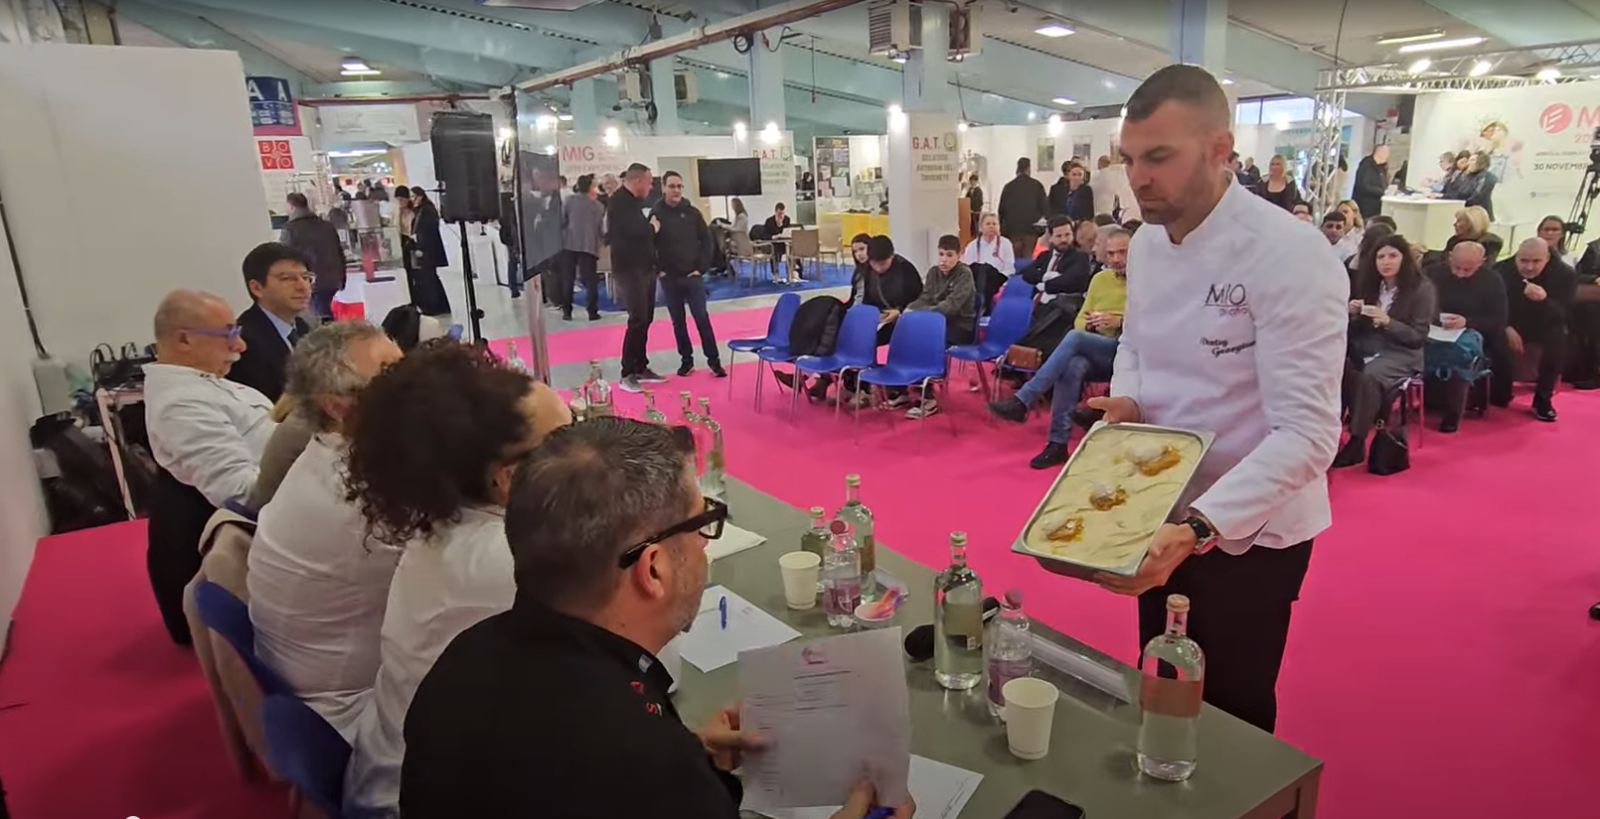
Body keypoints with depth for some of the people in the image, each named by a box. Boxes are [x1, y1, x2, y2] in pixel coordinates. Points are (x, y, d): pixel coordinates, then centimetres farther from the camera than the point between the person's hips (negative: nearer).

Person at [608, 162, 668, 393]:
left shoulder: (633, 201, 18)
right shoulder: (619, 201, -14)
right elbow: (633, 230, -25)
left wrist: (650, 227, -1)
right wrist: (652, 227, -8)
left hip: (644, 267, 10)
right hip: (629, 269, -10)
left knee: (645, 319, 12)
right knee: (638, 319, -11)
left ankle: (641, 368, 21)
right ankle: (627, 374, -4)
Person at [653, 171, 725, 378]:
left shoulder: (692, 212, 0)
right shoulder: (656, 214, -2)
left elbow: (706, 240, 4)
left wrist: (701, 267, -3)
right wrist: (657, 269, -5)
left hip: (693, 275, 0)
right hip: (669, 278, 1)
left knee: (702, 318, -3)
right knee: (678, 321, 8)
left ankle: (713, 360, 4)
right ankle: (686, 360, 19)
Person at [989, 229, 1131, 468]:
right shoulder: (1100, 278, 18)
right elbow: (1079, 321, 18)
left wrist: (1120, 322, -19)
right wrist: (1088, 323, -6)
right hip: (1094, 355, 4)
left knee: (1075, 338, -33)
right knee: (1073, 365, -34)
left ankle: (1021, 401, -33)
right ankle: (1058, 443, -33)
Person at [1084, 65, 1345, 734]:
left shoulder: (1291, 258, -24)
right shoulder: (1146, 244, 0)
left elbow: (1307, 433, -27)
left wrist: (1197, 528, -38)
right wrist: (1125, 400, -7)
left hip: (1244, 530, -6)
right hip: (1165, 517, 7)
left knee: (1230, 713, 10)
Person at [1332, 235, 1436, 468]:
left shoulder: (1422, 289, -4)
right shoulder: (1370, 284, 11)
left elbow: (1418, 337, -6)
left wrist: (1388, 322, -20)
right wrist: (1353, 314, -8)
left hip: (1401, 354, -4)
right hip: (1368, 348, 4)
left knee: (1369, 376, -36)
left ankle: (1357, 441, -26)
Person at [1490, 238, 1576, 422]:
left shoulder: (1565, 275, -16)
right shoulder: (1501, 270, -16)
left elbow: (1563, 315, -23)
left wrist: (1544, 300, -44)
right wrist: (1506, 328, -26)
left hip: (1545, 326, 1)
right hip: (1510, 324, -1)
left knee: (1559, 339, -32)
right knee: (1498, 340, -34)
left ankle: (1543, 398, -13)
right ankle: (1500, 393, -9)